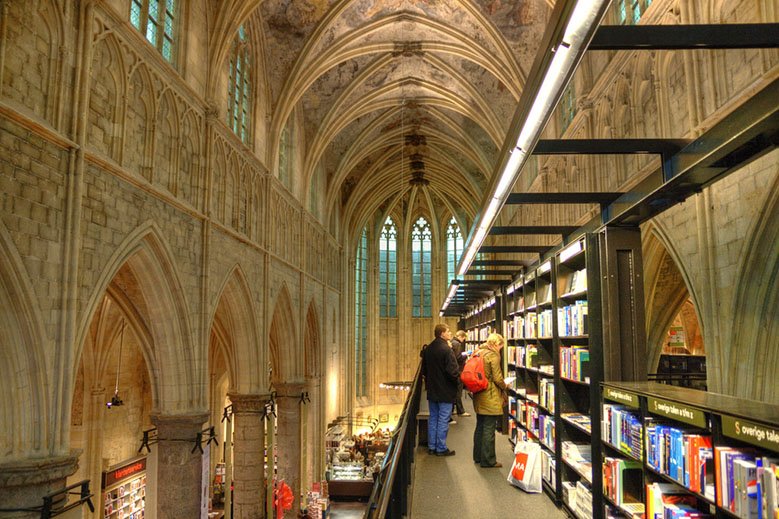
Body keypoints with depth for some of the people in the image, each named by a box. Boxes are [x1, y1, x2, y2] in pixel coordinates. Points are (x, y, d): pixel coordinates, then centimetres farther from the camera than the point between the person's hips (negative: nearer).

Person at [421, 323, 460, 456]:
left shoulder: (428, 349, 5)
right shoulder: (446, 349, -20)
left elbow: (424, 370, 13)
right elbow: (453, 372, -23)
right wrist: (458, 376, -3)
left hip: (432, 390, 7)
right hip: (445, 391, -7)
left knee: (433, 418, 15)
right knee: (443, 420, 2)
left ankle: (431, 446, 21)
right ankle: (441, 448, 8)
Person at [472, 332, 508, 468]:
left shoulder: (479, 353, 10)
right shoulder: (493, 355, -15)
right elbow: (497, 378, -17)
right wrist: (504, 386, 1)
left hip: (479, 395, 9)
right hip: (490, 398, -9)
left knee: (480, 426, 18)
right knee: (489, 429, -1)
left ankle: (478, 456, 28)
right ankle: (488, 460, 6)